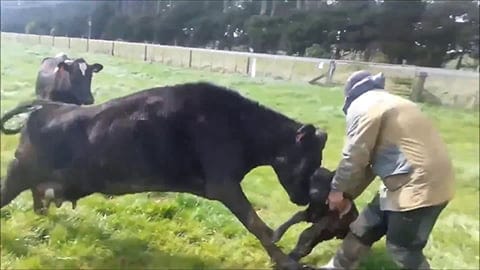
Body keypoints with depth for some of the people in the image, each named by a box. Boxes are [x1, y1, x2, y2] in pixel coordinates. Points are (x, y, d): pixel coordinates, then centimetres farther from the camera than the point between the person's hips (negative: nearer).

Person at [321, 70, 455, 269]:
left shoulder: (362, 105, -8)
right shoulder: (388, 103, 22)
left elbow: (355, 156, -12)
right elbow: (370, 161, 21)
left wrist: (337, 189, 3)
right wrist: (348, 194, 22)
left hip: (419, 184, -10)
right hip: (424, 179, 10)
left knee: (403, 249, 5)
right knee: (364, 227, 18)